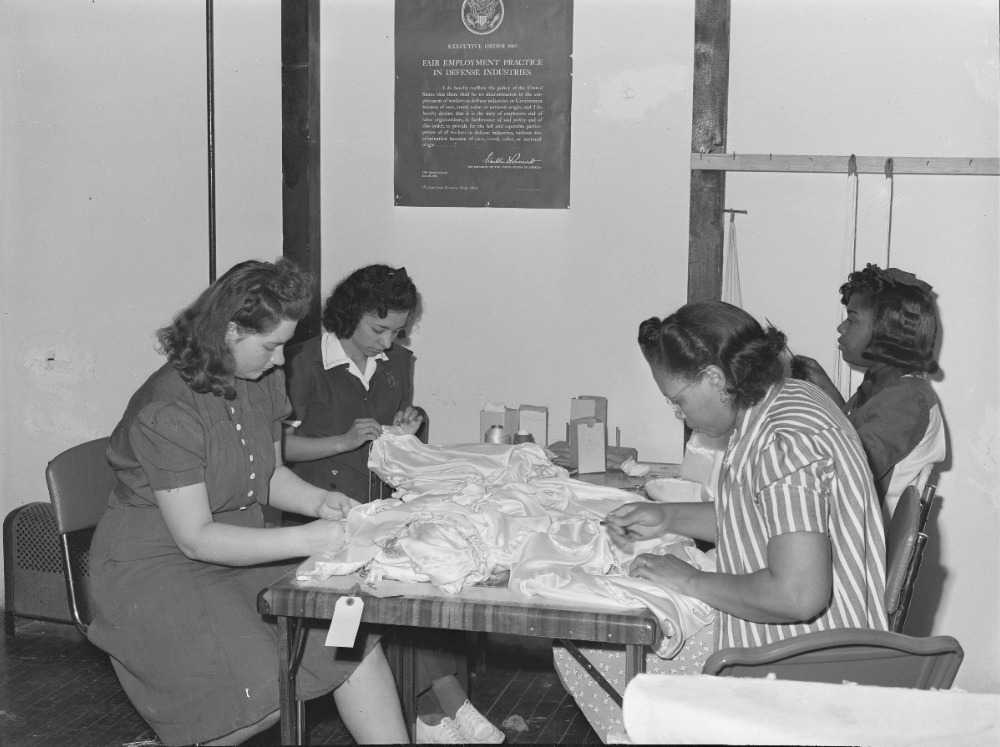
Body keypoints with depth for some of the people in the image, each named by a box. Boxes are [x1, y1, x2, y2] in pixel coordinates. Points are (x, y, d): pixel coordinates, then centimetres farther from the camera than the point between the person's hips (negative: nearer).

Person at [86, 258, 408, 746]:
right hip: (155, 568, -7)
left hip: (242, 552, 8)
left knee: (355, 639, -13)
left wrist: (318, 501, -3)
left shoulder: (262, 381, 2)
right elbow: (195, 538, -23)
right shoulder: (168, 412, -23)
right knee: (264, 692, -25)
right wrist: (304, 540, -27)